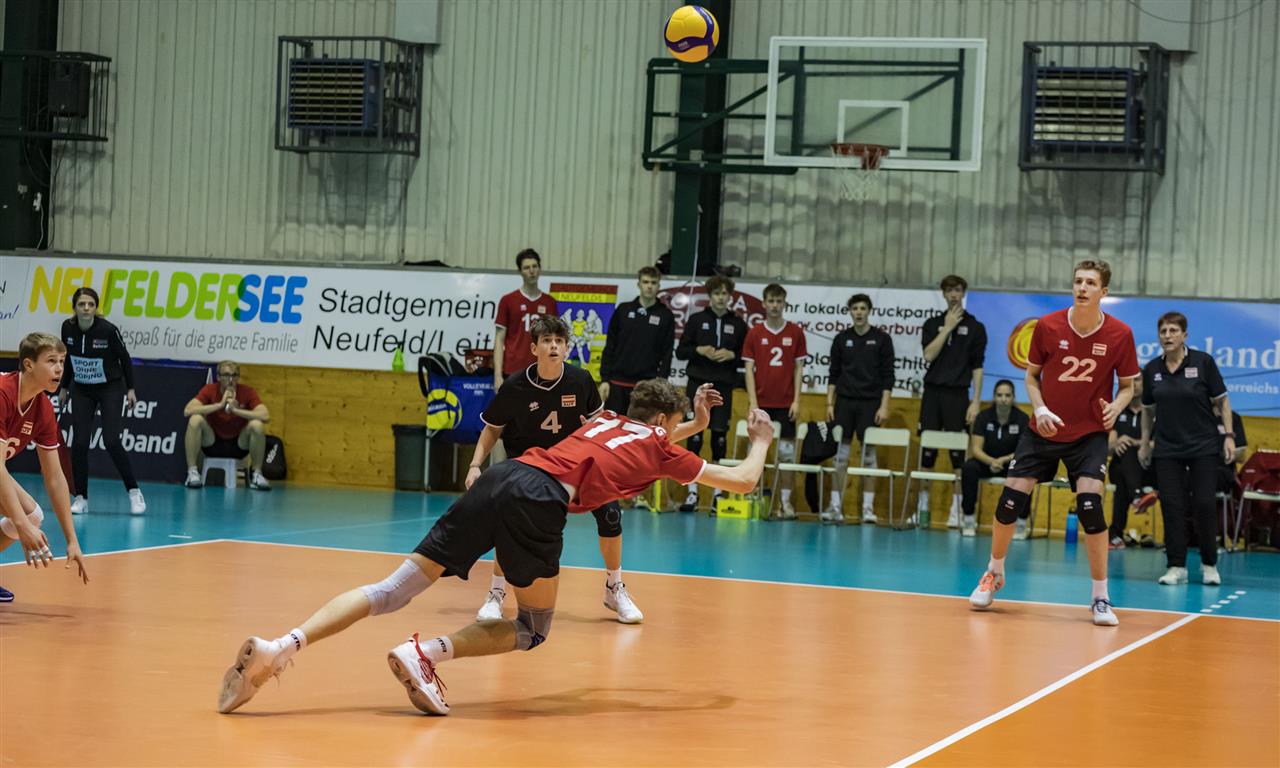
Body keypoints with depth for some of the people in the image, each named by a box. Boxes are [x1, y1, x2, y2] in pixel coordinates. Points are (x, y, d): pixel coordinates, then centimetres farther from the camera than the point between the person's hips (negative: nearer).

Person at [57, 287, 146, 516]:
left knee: (111, 441, -14)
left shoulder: (108, 329, -21)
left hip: (110, 389, -3)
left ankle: (134, 492, 0)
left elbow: (124, 358, -6)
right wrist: (64, 387, 14)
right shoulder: (68, 327, -10)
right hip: (81, 390, 3)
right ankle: (81, 498, 3)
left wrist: (130, 389, -4)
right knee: (79, 443, -7)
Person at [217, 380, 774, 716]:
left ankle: (278, 648, -16)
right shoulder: (660, 448, 17)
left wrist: (694, 424, 58)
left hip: (499, 479, 6)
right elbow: (742, 481, 25)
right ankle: (426, 652, -12)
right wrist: (760, 442, 43)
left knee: (393, 591, 2)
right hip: (539, 499, -6)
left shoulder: (609, 420, 34)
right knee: (533, 630, 13)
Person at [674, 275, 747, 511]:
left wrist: (732, 354, -10)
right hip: (698, 384, 0)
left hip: (723, 386, 0)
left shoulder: (738, 324, 6)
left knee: (720, 436, 1)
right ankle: (692, 492, 3)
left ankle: (718, 493, 9)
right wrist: (699, 350, -12)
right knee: (694, 436, -2)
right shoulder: (696, 320, 5)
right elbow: (680, 351, 5)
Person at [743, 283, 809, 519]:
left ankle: (786, 502, 2)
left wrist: (796, 400, -3)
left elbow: (799, 368, 4)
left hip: (785, 403, 0)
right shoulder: (754, 333, 3)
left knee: (786, 452, -1)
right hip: (761, 402, 0)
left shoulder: (795, 332, 3)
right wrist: (752, 401, -6)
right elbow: (749, 368, 2)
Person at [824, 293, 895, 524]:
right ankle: (836, 506, 4)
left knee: (868, 453, 0)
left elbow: (888, 375, -1)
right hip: (844, 401, 2)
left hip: (870, 402, -2)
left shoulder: (882, 339, 0)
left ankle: (868, 507, 3)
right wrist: (830, 403, 4)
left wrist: (884, 406, -7)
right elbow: (833, 373, 9)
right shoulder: (841, 339, 6)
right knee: (841, 452, 1)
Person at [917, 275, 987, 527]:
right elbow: (929, 355, -4)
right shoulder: (933, 324, 11)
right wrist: (948, 327, -7)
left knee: (958, 451, -5)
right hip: (932, 392, 2)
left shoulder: (975, 327, 4)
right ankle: (922, 507, 9)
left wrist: (976, 402, -5)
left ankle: (957, 510, -1)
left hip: (957, 394, -2)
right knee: (927, 450, 2)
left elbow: (977, 367, 1)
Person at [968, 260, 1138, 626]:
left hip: (1089, 434, -2)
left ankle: (1101, 598, -7)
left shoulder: (1120, 335, -10)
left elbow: (1128, 386, 2)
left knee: (1090, 504, -19)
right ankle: (994, 573, 25)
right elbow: (1031, 376, 5)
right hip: (1045, 429, 2)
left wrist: (1116, 407, -19)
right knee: (1011, 499, -3)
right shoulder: (1047, 327, -8)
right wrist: (1040, 409, -12)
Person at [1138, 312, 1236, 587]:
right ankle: (1176, 567, 5)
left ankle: (1209, 565, 10)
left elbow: (1222, 401, 0)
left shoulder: (1203, 362, -6)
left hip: (1204, 447, -3)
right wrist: (1145, 442, 13)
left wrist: (1229, 435, -7)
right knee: (1171, 506, -3)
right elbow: (1147, 409, 15)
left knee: (1204, 504, -6)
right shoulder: (1151, 369, 3)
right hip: (1167, 449, 3)